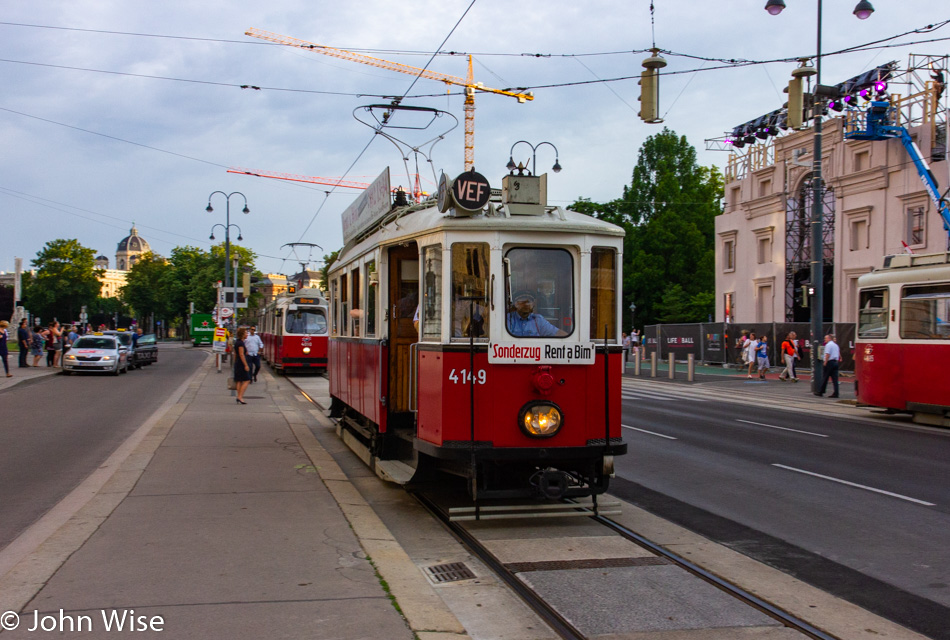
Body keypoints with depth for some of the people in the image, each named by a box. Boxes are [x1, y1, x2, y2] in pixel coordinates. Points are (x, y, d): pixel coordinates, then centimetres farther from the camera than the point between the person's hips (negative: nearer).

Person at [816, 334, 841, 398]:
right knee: (835, 378, 3)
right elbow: (838, 354, 22)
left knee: (825, 378, 1)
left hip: (829, 362, -8)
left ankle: (820, 392, 8)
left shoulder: (828, 345, -10)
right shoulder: (836, 345, 18)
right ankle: (836, 393, -2)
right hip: (836, 362, 8)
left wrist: (825, 362, -17)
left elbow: (827, 354, -18)